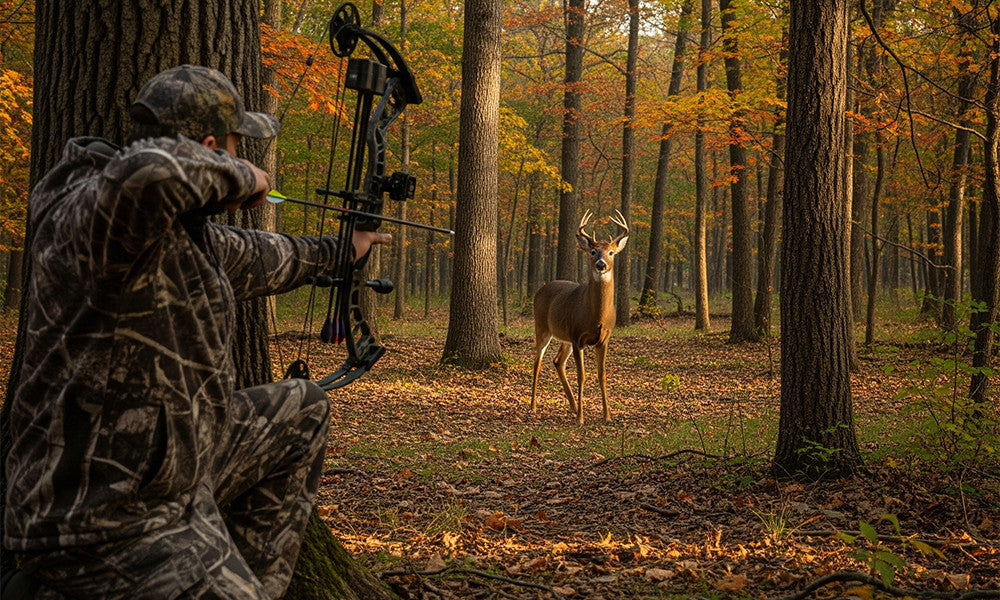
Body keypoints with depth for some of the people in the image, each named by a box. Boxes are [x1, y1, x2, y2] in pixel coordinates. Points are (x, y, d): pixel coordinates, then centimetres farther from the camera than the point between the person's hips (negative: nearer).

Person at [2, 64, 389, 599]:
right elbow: (146, 172, -46)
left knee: (302, 410, 25)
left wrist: (338, 251, 46)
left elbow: (254, 259, 30)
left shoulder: (186, 226, 8)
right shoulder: (87, 216, -21)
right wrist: (236, 175, -24)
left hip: (179, 469, 11)